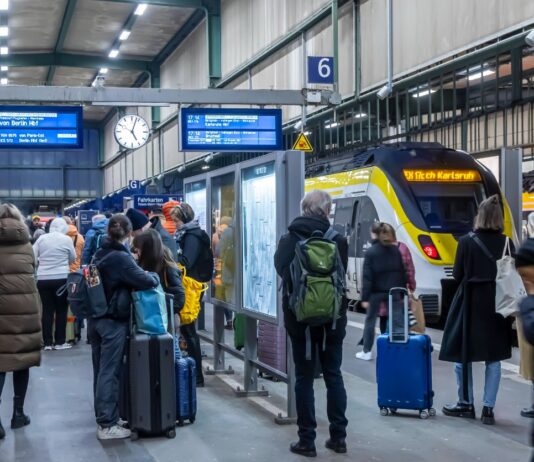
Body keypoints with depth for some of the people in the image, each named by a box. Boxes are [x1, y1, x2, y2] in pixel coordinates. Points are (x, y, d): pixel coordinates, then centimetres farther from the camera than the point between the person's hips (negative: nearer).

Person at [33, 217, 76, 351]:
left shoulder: (41, 238, 3)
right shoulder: (67, 239, -4)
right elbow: (73, 259, 6)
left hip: (43, 279, 3)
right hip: (61, 278, -3)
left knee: (47, 310, 7)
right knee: (61, 310, 7)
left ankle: (48, 342, 8)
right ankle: (60, 342, 9)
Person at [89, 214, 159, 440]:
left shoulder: (100, 254, 7)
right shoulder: (121, 257, -17)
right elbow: (144, 280, -22)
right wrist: (155, 277, -1)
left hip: (96, 319, 8)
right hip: (113, 321, -8)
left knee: (100, 370, 14)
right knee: (110, 372, -3)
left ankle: (102, 417, 24)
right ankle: (107, 425, 1)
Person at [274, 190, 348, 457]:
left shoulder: (289, 240, -8)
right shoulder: (338, 240, -10)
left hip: (300, 317, 0)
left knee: (304, 378, 6)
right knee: (333, 375, 12)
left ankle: (307, 440, 8)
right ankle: (338, 437, 17)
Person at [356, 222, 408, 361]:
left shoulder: (371, 252, -9)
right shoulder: (395, 250, 5)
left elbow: (367, 276, -12)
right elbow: (402, 272, 6)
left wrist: (365, 297, -11)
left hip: (376, 291, -4)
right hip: (393, 291, 4)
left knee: (370, 320, 8)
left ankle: (366, 352, 11)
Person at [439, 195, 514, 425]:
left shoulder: (467, 241, -10)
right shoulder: (506, 243, -4)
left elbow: (457, 275, -6)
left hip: (469, 303, -2)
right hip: (497, 305, 2)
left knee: (462, 354, 13)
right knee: (494, 358, 10)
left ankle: (466, 404, 19)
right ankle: (488, 408, 9)